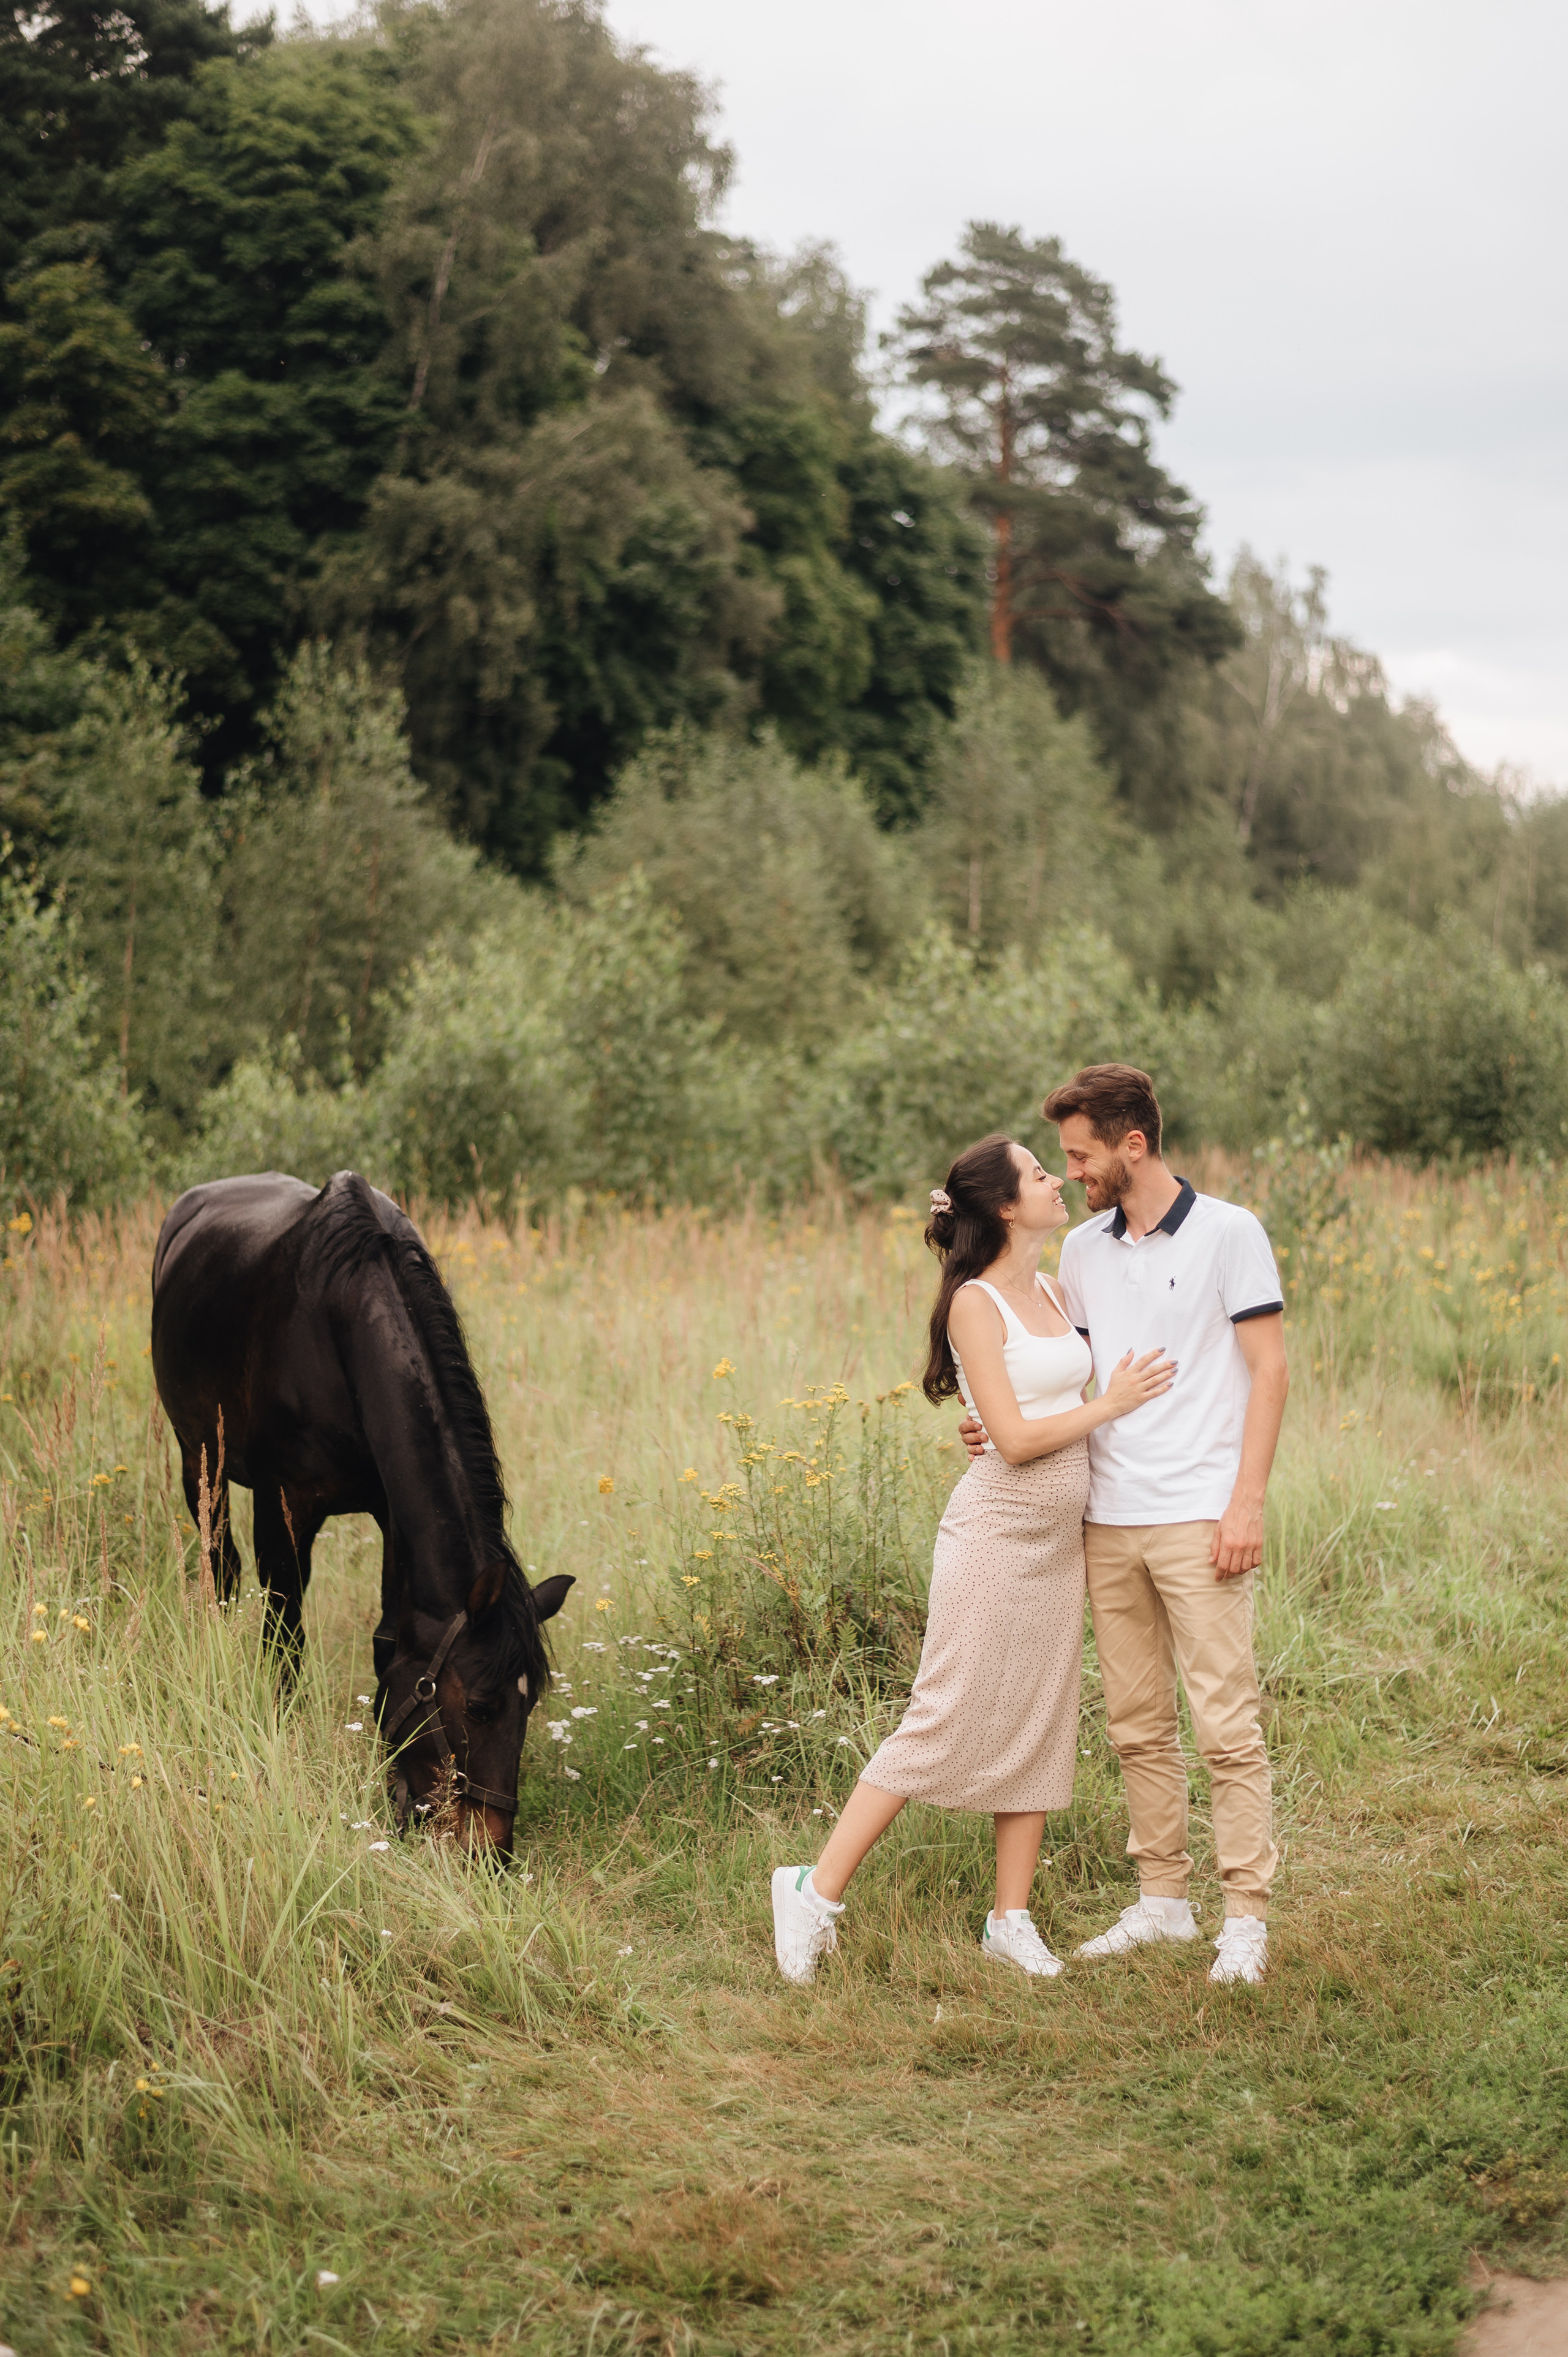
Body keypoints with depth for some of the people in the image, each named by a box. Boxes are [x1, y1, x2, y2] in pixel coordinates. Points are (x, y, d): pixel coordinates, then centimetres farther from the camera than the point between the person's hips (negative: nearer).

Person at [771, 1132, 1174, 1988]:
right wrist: (1110, 1405, -11)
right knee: (945, 1724, -6)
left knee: (1039, 1727, 9)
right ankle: (817, 1890, 2)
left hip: (1058, 1536, 8)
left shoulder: (1051, 1293, 11)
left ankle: (1011, 1919, 16)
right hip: (997, 1531, -8)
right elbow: (1015, 1437, -18)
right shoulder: (975, 1304, -13)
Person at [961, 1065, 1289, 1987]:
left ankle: (1247, 1916, 1)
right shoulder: (1081, 1251, 13)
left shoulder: (1228, 1233, -3)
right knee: (1138, 1726, 10)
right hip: (1109, 1521, 6)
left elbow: (1269, 1369, -5)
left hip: (1200, 1521, -6)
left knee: (1226, 1725, -5)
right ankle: (1163, 1898, 19)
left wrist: (1247, 1500, -12)